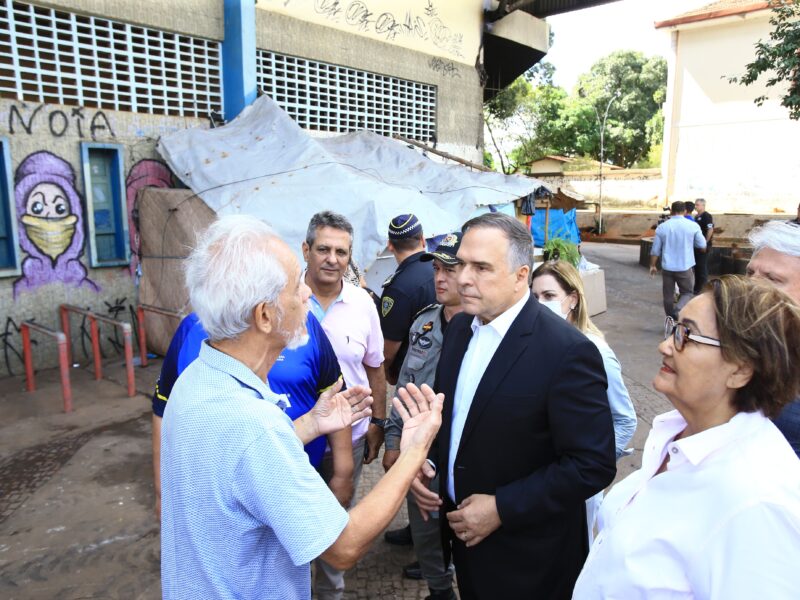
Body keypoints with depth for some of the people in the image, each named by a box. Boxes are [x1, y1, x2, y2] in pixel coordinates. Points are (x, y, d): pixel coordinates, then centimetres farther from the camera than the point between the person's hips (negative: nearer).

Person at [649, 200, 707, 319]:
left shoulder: (662, 227, -3)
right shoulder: (693, 226, -5)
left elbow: (655, 250, 0)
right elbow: (703, 247, 4)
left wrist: (652, 265, 12)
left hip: (667, 267, 1)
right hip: (685, 267, -1)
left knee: (668, 295, 13)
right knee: (687, 293, 12)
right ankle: (678, 311, -15)